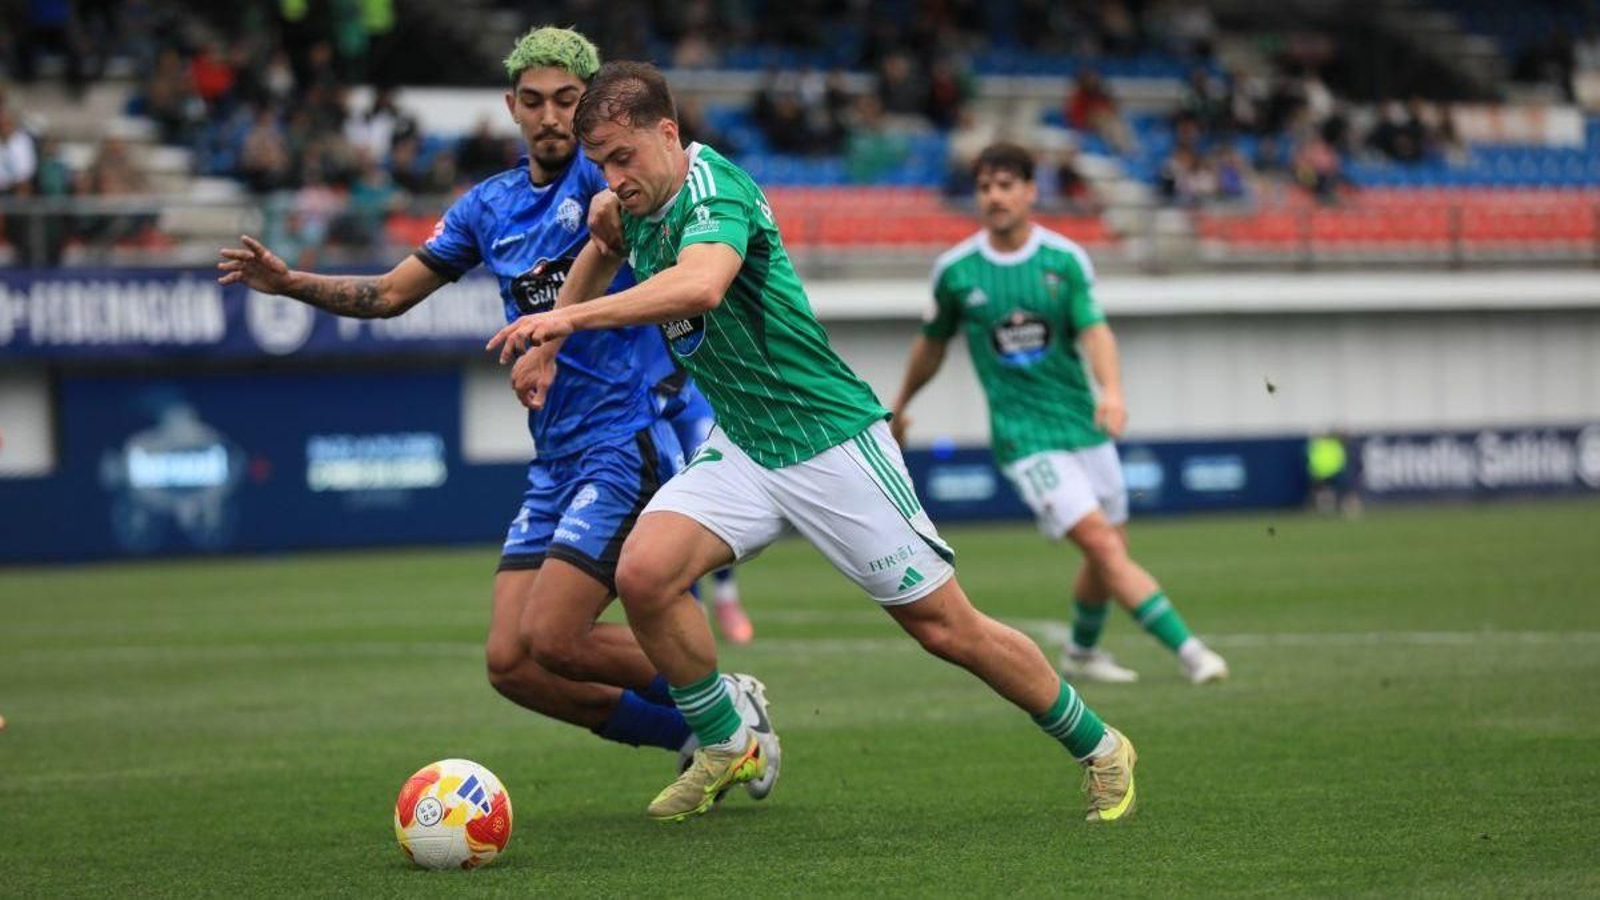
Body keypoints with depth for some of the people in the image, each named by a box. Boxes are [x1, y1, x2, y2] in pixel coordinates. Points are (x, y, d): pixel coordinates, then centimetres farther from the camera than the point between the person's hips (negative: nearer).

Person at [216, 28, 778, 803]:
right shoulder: (488, 208, 12)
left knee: (552, 643, -15)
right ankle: (698, 737, 14)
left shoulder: (601, 173, -7)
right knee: (511, 664, -3)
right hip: (553, 463, 7)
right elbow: (391, 294, 21)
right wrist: (290, 282, 9)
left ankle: (728, 707, 8)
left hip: (624, 445, -7)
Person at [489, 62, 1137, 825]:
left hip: (830, 439, -7)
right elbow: (601, 253, 29)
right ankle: (726, 748, 3)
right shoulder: (638, 203, 3)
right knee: (643, 573, -17)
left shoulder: (713, 187, -23)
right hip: (740, 446, 7)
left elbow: (700, 283, -45)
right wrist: (544, 347, 22)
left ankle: (1098, 749, 18)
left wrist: (570, 317, -47)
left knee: (945, 628, -2)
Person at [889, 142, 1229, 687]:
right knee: (1103, 545, -17)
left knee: (1110, 552, 11)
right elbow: (933, 344, 14)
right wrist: (900, 406, 24)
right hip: (1025, 436, -3)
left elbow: (1094, 330, -13)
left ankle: (1082, 653, 36)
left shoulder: (1066, 259, -1)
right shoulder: (955, 270, -2)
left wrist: (1111, 389, -31)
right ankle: (1188, 650, -19)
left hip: (1083, 425, 3)